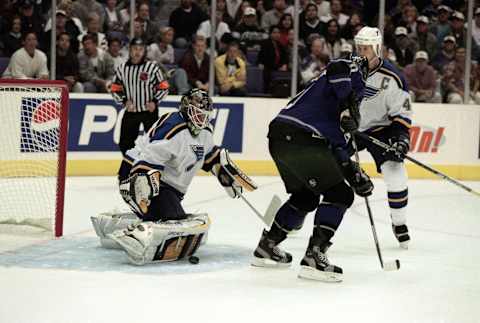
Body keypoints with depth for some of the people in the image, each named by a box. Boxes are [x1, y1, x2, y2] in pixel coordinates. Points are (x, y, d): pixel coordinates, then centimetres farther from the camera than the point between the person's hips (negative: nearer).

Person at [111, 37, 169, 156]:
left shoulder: (152, 67, -8)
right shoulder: (122, 68, 0)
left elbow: (163, 88, -2)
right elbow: (115, 90, 6)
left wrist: (155, 101, -15)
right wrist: (125, 101, -10)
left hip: (149, 110, -3)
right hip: (131, 111, 3)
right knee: (125, 142, 6)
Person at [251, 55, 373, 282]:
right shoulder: (354, 71, 8)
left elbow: (336, 143, 28)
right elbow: (338, 68, -20)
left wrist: (355, 174, 24)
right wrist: (349, 106, -16)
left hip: (278, 136, 9)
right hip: (300, 138, -9)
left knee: (305, 196, 27)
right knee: (339, 194, -1)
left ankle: (266, 247, 36)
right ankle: (313, 257, -9)